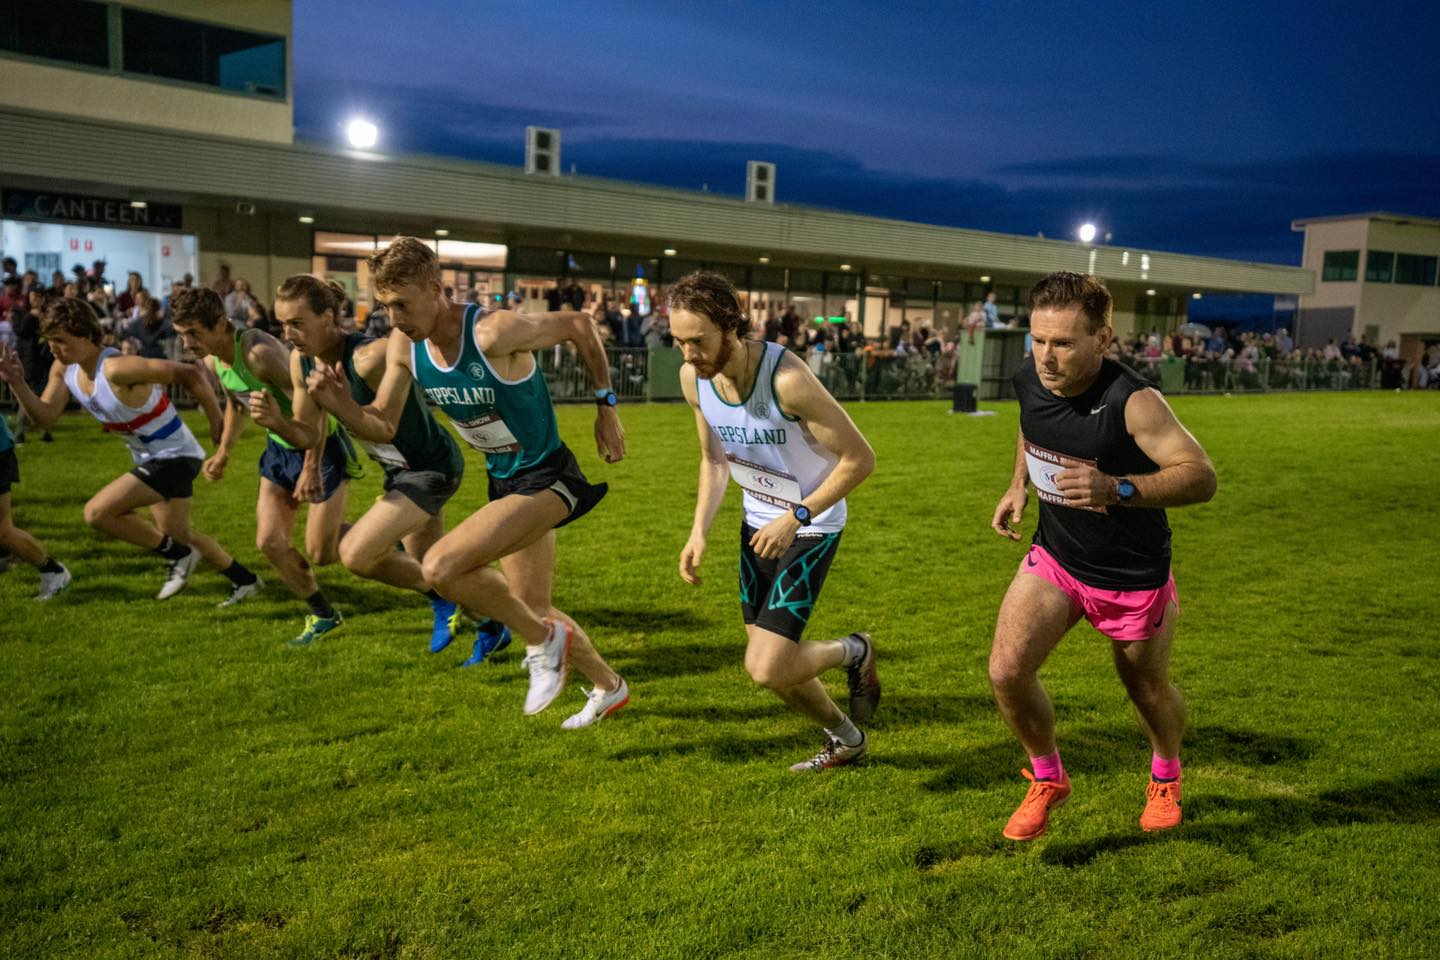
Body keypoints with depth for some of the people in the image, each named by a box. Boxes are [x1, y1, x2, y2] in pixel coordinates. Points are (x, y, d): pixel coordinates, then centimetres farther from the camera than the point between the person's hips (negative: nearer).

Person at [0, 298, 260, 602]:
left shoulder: (117, 369, -29)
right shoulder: (63, 369, -2)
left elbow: (188, 373, -29)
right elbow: (46, 417, 1)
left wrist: (217, 423, -23)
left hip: (174, 456, -10)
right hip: (149, 459, 10)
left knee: (97, 512, -17)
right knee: (178, 534, 19)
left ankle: (177, 555, 0)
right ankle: (244, 580, 36)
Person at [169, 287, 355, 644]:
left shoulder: (260, 352, -30)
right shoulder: (211, 360, -2)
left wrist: (312, 467, -28)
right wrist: (223, 453, 16)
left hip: (322, 445, -8)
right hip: (279, 448, 8)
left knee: (319, 554, -6)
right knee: (270, 542, 1)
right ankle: (323, 616, 19)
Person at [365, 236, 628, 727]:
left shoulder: (493, 332, -26)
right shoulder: (404, 347, -5)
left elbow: (578, 324, -14)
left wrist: (606, 405, -7)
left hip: (547, 479, -8)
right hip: (505, 481, 9)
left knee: (440, 566, -23)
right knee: (534, 610, 18)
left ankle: (543, 641, -1)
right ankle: (609, 688, 42)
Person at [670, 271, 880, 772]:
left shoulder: (787, 378, -30)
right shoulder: (693, 378, -9)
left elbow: (859, 458, -22)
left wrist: (796, 516, -23)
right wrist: (699, 531, -2)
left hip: (811, 526, -7)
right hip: (758, 523, 7)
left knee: (767, 669, -15)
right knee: (770, 663, 14)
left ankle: (853, 653, 17)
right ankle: (845, 740, 41)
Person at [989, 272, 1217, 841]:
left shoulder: (1133, 402, -27)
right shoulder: (1030, 382, -9)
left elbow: (1201, 477, -31)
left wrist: (1117, 489, -44)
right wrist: (1018, 485, 3)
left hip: (1133, 577, -4)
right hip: (1053, 560, 4)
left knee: (1148, 690, 17)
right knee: (1006, 671, -12)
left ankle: (1165, 777, 52)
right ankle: (1047, 780, 16)